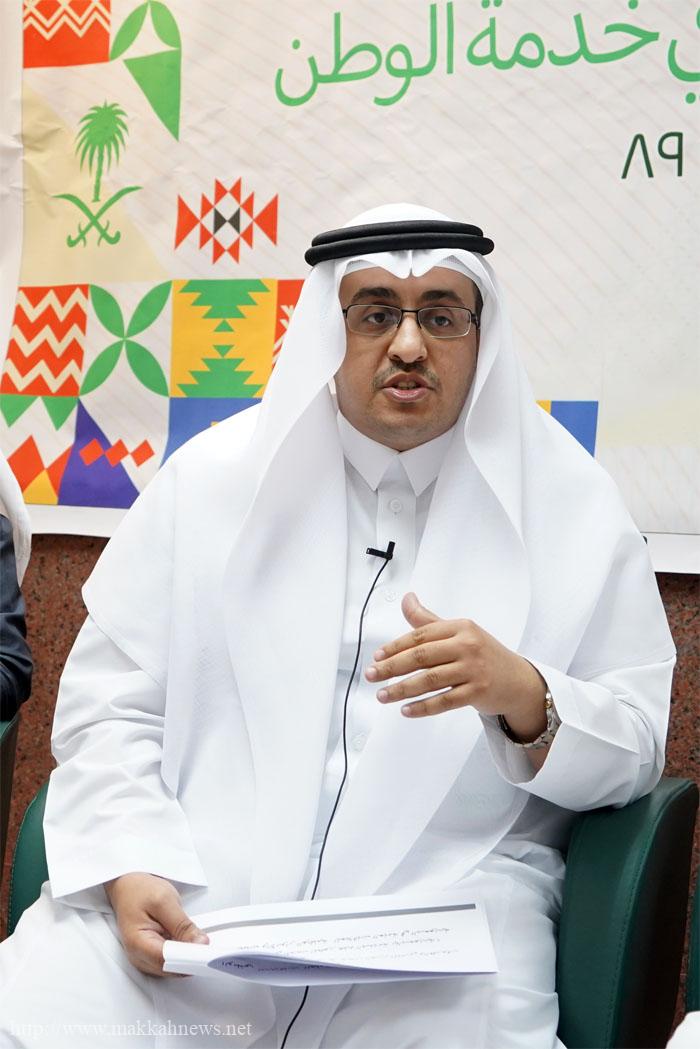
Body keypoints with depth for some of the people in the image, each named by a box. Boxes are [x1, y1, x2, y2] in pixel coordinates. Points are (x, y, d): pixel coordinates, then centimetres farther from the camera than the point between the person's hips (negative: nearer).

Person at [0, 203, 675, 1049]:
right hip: (191, 889, 1)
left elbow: (636, 749, 3)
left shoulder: (571, 504, 3)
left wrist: (524, 696, -18)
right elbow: (107, 703, 3)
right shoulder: (214, 474, 5)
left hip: (446, 898, 0)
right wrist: (132, 870, -14)